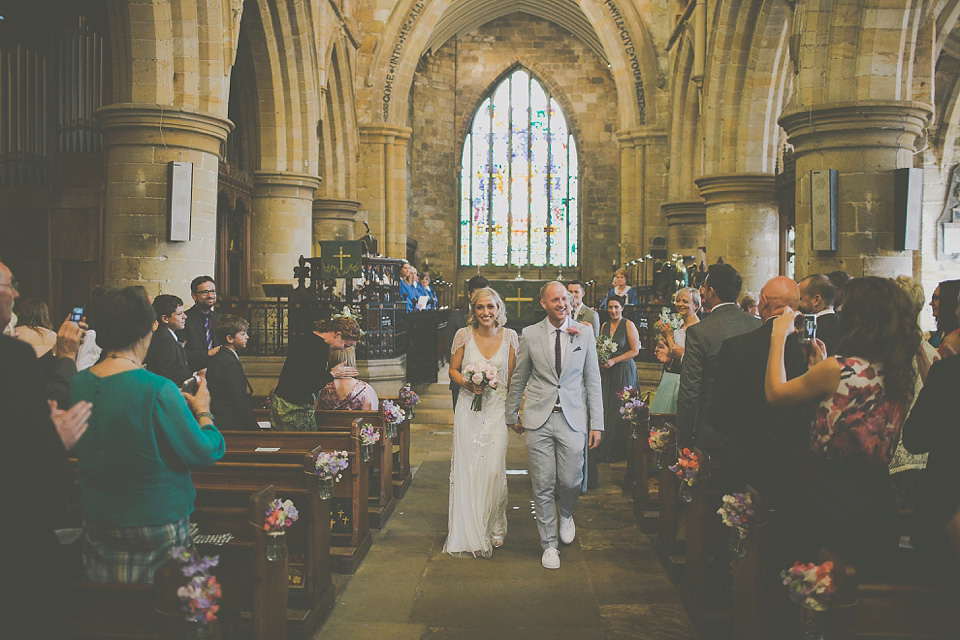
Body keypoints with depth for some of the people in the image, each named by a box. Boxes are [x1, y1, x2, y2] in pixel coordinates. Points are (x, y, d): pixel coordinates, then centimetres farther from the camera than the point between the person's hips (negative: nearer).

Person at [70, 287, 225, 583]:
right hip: (157, 523, -6)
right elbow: (205, 453, -18)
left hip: (97, 522, 6)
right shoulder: (158, 389, -23)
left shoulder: (76, 384, -4)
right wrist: (202, 411, 0)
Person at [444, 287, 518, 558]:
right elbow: (453, 370, 7)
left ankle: (493, 530, 16)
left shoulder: (510, 336, 1)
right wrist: (467, 384, -13)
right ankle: (469, 532, 16)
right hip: (469, 409, 0)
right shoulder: (464, 335, -2)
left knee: (494, 469, -4)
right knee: (467, 469, 2)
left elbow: (513, 375, 7)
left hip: (498, 409, 0)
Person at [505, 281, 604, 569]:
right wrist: (512, 415, 15)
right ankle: (549, 544, 19)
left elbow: (593, 382, 6)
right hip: (538, 419, 0)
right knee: (543, 485, 2)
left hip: (572, 418, 0)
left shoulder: (584, 336, 4)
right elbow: (518, 378, 12)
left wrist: (597, 424, 3)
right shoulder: (530, 335, 3)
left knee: (570, 481, -1)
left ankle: (565, 514, 34)